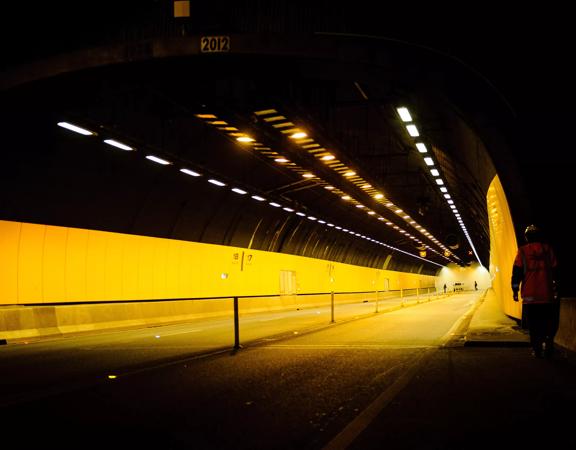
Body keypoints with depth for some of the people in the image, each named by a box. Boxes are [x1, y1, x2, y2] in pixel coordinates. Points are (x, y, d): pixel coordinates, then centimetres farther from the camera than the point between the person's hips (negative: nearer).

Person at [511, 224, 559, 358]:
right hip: (547, 294, 1)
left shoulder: (523, 251, 0)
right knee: (549, 321, 12)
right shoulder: (548, 250, 6)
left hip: (530, 294, -1)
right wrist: (556, 289, 13)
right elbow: (555, 271, 7)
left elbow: (517, 272, -2)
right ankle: (548, 342, -5)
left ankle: (537, 348, 2)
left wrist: (515, 290, 3)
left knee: (533, 323, 5)